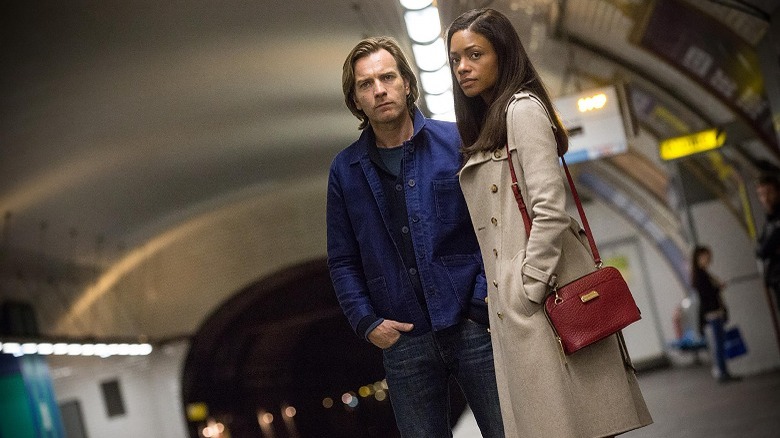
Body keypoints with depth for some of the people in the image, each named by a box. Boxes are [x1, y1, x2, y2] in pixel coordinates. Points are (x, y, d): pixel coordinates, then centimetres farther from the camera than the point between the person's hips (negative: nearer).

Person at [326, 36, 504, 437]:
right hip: (403, 340, 2)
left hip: (474, 326, -2)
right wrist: (366, 321, -1)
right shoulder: (345, 170, 7)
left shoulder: (457, 142, 0)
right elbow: (342, 261, 12)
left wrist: (484, 302, -10)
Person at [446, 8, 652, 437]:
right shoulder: (486, 123, 22)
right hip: (511, 302, 9)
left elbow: (550, 209, -16)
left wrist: (530, 289, -16)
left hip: (545, 291, -9)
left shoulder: (522, 108, -6)